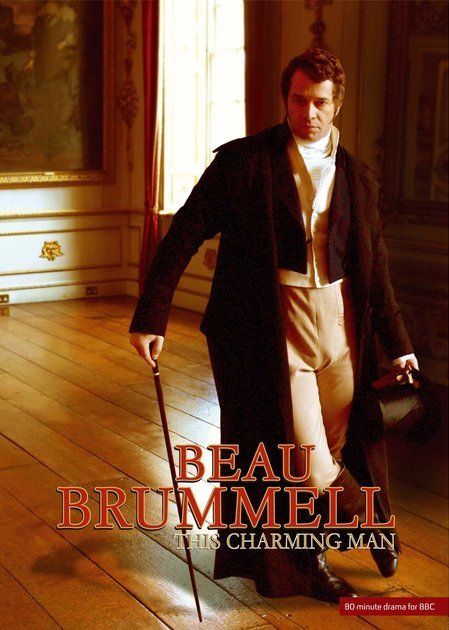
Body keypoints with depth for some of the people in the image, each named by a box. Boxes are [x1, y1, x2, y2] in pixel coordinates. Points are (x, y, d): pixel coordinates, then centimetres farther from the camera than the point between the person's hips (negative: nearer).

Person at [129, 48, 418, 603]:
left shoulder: (355, 176, 9)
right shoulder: (244, 161, -4)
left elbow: (375, 267, 15)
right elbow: (184, 235, -6)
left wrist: (397, 344, 16)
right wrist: (150, 316, -12)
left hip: (339, 321, 4)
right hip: (272, 323, -4)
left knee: (334, 448, 11)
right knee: (307, 462, -5)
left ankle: (310, 557, 37)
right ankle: (372, 518, 28)